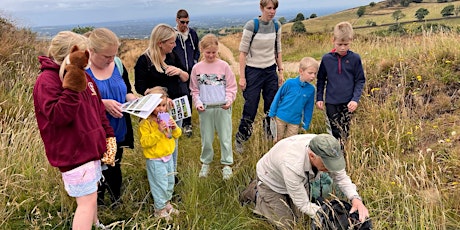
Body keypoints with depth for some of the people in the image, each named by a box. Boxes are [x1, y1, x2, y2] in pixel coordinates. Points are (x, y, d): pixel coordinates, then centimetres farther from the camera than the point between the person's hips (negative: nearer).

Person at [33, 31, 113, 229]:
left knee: (91, 193, 24)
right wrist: (71, 87, -37)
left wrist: (108, 134, 11)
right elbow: (57, 117, -29)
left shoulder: (82, 74, 9)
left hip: (90, 146, 9)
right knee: (87, 200, -3)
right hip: (72, 152, -9)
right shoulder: (47, 80, -18)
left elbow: (97, 108, 16)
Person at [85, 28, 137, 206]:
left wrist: (133, 99, -10)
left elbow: (127, 91, 12)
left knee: (114, 169, 21)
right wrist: (102, 103, -27)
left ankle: (116, 204, 42)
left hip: (118, 131, 5)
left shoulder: (118, 64, 0)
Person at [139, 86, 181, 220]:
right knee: (160, 185, 3)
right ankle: (160, 209, 22)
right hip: (155, 160, -7)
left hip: (168, 157, 7)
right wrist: (159, 132, -30)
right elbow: (144, 142, -24)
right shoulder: (145, 123, -18)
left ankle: (166, 203, 40)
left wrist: (174, 128, -14)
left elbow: (177, 135, 8)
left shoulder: (167, 117, 2)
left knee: (170, 182, 20)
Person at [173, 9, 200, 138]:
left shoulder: (192, 33, 8)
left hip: (191, 71, 4)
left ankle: (186, 121, 22)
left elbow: (197, 50, 20)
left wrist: (195, 61, 7)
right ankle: (186, 123, -5)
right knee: (184, 95, -14)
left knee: (189, 96, 9)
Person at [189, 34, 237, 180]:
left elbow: (231, 86, 3)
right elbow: (194, 90, 8)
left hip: (222, 108, -1)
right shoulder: (197, 68, 3)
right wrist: (198, 103, -5)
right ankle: (206, 163, 28)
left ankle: (226, 164, 20)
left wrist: (229, 100, -11)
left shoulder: (224, 66, -1)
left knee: (225, 137, 6)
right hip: (205, 109, 1)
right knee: (206, 138, 11)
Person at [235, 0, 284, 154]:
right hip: (253, 71, -5)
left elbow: (278, 51, 12)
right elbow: (243, 52, -11)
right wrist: (242, 77, -13)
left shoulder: (276, 26, 3)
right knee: (250, 108, -1)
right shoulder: (251, 26, -12)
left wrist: (280, 72, 10)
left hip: (271, 71, 5)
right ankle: (239, 140, 15)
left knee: (272, 107, 8)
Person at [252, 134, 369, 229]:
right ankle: (258, 196, 18)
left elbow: (341, 177, -13)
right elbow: (303, 204, -31)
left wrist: (355, 198, -31)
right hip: (272, 181, -5)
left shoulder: (326, 151, -31)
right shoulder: (292, 166, -46)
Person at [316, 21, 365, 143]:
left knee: (344, 133, 2)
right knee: (336, 132, 2)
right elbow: (321, 79, 11)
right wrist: (319, 98, 7)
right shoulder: (326, 58, 1)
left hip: (348, 102, 0)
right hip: (331, 102, 1)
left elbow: (360, 80, 2)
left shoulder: (355, 58, -2)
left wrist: (355, 99, -9)